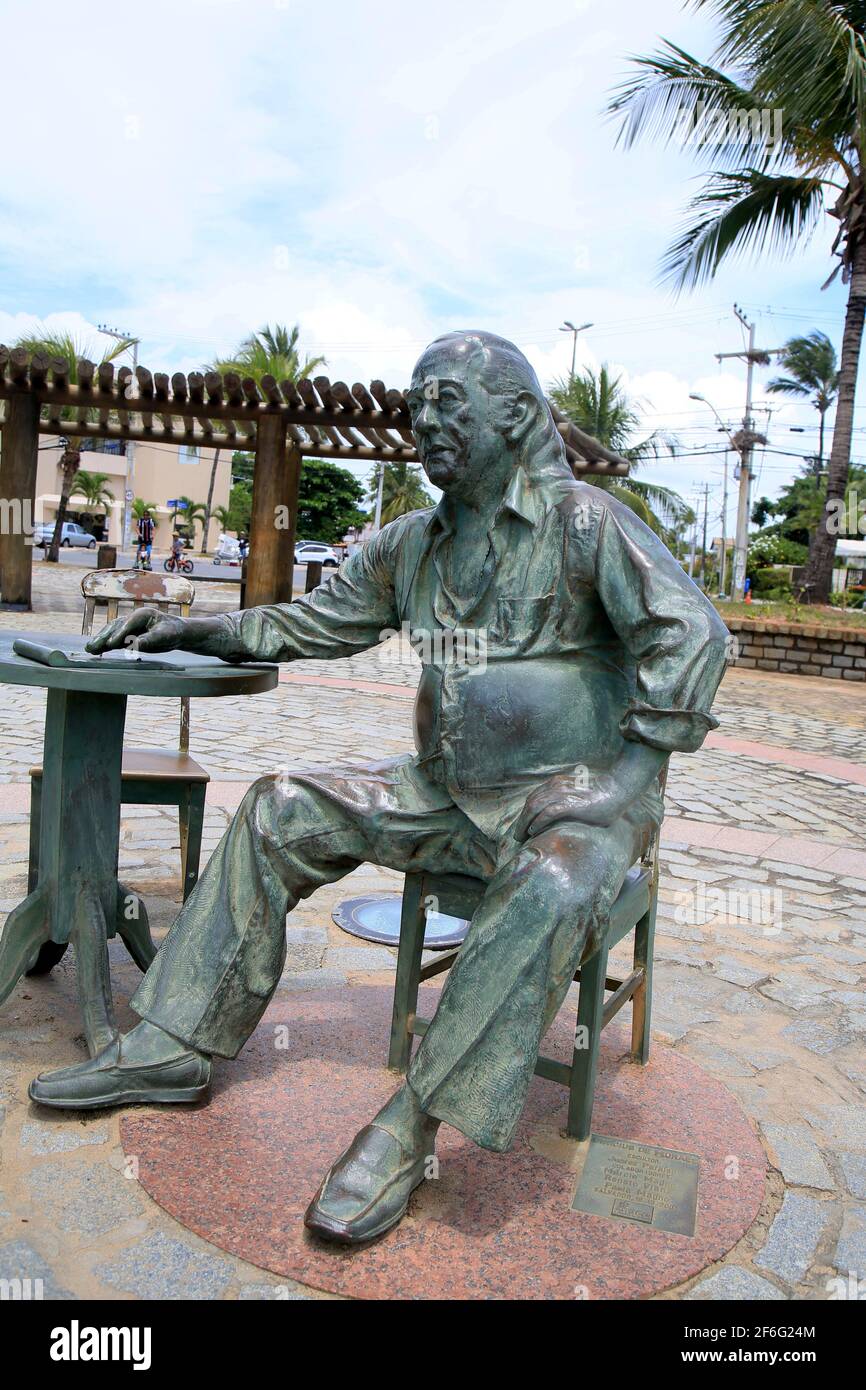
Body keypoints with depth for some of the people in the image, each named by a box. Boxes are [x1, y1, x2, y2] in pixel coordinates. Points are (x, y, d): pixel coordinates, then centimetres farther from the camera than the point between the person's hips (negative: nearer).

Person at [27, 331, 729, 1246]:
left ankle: (412, 1126, -24)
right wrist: (191, 631, 9)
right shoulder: (412, 545, 8)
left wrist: (629, 777, -23)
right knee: (280, 812, 0)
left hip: (572, 799, -6)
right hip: (452, 794, 7)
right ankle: (172, 1050, 4)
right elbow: (318, 622, 18)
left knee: (549, 890, -39)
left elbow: (690, 634, -19)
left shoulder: (581, 521, -11)